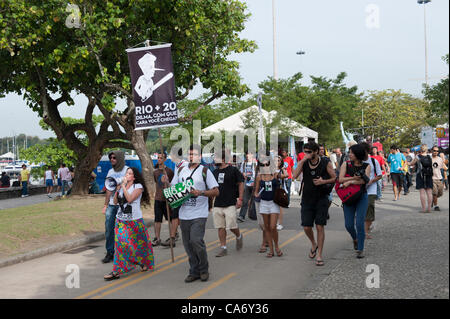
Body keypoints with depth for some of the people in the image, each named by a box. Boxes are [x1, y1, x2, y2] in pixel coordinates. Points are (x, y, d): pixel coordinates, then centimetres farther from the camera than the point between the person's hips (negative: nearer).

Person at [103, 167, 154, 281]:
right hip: (121, 219, 4)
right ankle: (116, 271, 3)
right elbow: (115, 202, 9)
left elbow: (130, 199, -19)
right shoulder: (122, 185, 11)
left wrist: (123, 186, -14)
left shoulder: (138, 186, -5)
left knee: (139, 243, 5)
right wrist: (117, 189, -3)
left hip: (134, 220, -4)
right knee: (120, 243, -4)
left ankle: (144, 262, 28)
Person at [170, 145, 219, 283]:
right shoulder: (181, 170, 13)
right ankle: (194, 272, 20)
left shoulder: (205, 171, 0)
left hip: (199, 214, -5)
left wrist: (201, 192, -18)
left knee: (196, 241, -16)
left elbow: (216, 191, -4)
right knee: (188, 244, 7)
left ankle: (204, 270, 5)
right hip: (184, 213, 5)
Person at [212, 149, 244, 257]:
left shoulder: (233, 170, -4)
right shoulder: (215, 172, 12)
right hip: (217, 204, 5)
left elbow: (241, 184, -2)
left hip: (230, 204, -5)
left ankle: (239, 236, 24)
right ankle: (223, 248, 12)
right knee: (220, 227, 4)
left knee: (232, 226, -7)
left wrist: (240, 199, -8)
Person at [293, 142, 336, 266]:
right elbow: (295, 176, -14)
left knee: (320, 226, -3)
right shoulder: (304, 162, 0)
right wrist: (303, 160, -20)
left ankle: (319, 255, 6)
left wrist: (323, 181, -16)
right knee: (306, 227, 1)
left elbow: (334, 178, 1)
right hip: (307, 199, 3)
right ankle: (314, 244, 32)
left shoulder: (325, 162, -6)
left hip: (321, 199, -2)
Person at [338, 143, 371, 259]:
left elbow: (364, 180, -13)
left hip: (362, 197, -2)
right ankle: (355, 239, 33)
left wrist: (350, 182, -16)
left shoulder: (366, 166, 0)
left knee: (360, 223, -9)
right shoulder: (346, 164, 3)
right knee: (349, 225, 0)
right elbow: (340, 179, -8)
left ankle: (360, 249, 3)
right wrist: (354, 178, -18)